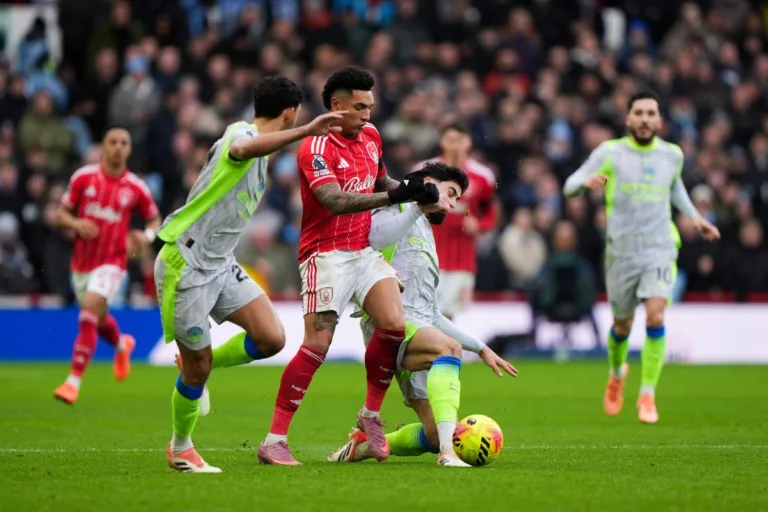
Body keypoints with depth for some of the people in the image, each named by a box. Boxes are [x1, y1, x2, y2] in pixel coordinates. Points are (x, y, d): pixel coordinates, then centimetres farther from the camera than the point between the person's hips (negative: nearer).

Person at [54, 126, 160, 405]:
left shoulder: (136, 188, -5)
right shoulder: (83, 177, -2)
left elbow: (155, 220, 10)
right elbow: (61, 214, 4)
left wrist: (146, 235, -13)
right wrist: (76, 224, -18)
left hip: (112, 262, -3)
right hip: (82, 262, 3)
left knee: (91, 308, -26)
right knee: (97, 319, 19)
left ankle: (74, 380, -22)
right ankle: (122, 345, 56)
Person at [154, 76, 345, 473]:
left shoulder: (257, 146, 13)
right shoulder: (241, 132, -16)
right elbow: (243, 150, -43)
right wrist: (306, 131, -50)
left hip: (219, 265, 9)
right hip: (185, 265, -9)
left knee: (271, 338, -7)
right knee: (197, 367, 1)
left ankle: (197, 370, 18)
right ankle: (180, 448, 24)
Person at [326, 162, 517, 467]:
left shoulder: (427, 241, 33)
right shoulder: (398, 209, 9)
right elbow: (375, 238, -17)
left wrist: (481, 348, 29)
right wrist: (421, 205, -17)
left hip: (420, 329, 8)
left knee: (435, 435, -6)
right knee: (449, 348, -36)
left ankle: (362, 446, 15)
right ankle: (447, 452, -47)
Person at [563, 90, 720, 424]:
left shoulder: (672, 155, 6)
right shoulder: (610, 152, -4)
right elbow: (570, 185, -7)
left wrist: (694, 216, 16)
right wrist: (587, 181, -30)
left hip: (660, 250, 1)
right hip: (621, 252, -1)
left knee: (655, 316, -19)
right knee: (622, 325, 11)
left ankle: (647, 395, -9)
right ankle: (617, 373, 44)